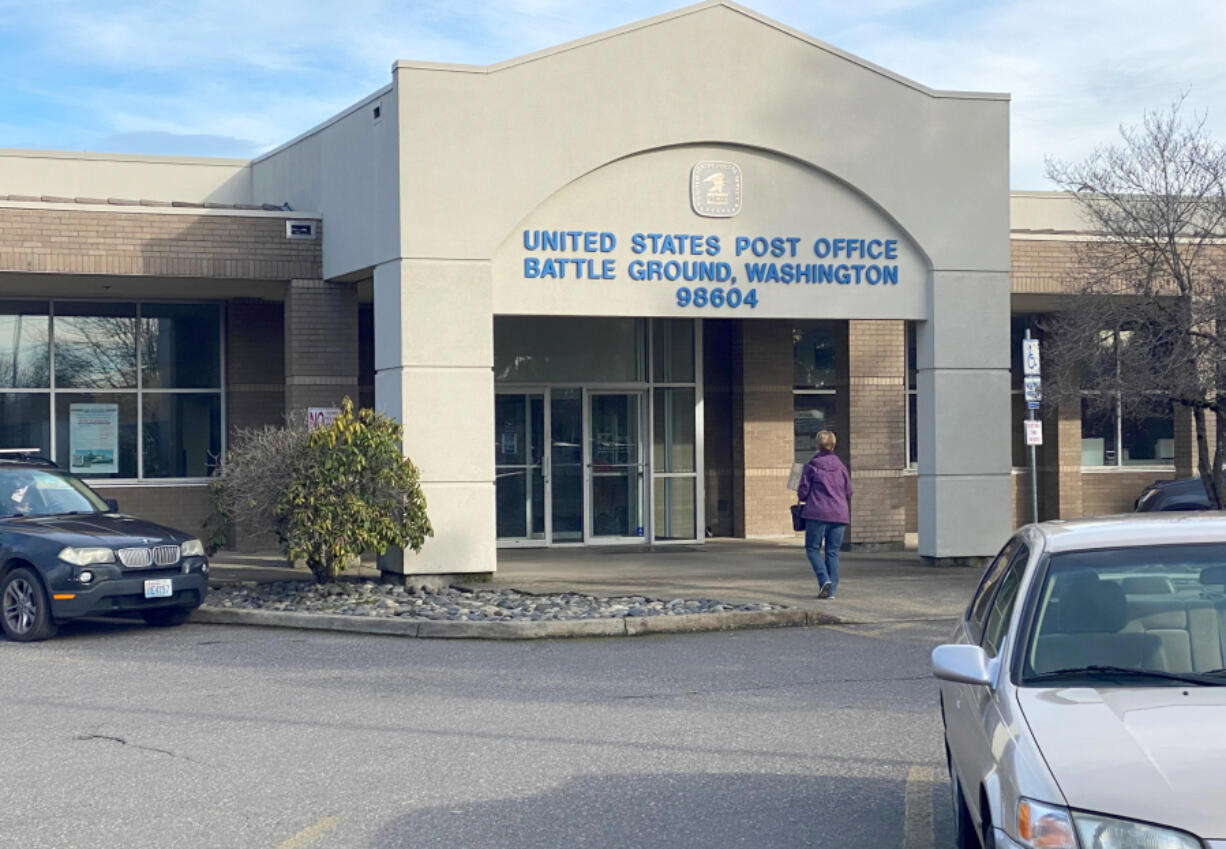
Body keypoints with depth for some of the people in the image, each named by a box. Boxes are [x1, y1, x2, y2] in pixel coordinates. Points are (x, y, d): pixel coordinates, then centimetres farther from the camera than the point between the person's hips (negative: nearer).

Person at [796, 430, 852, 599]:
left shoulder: (811, 466, -4)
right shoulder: (841, 466, 8)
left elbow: (803, 491, -3)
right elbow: (849, 492, 12)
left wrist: (802, 498, 18)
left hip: (817, 514, -4)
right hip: (839, 515, 4)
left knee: (812, 548, 6)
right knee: (833, 552, 9)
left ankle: (824, 580, -15)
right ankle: (831, 590, 5)